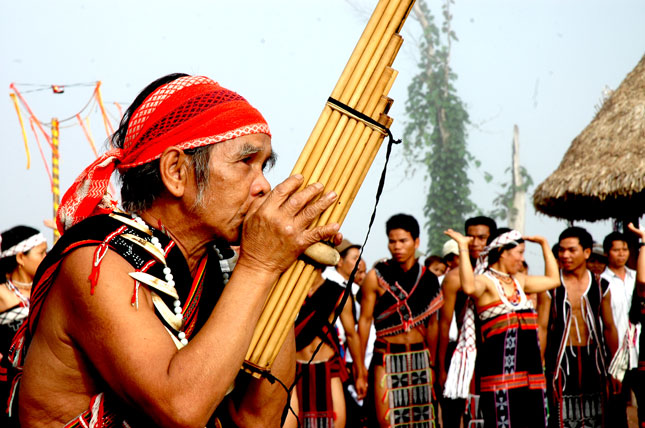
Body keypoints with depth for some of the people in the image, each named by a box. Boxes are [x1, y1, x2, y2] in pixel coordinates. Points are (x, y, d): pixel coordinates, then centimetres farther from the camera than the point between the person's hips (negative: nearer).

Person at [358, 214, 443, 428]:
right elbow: (365, 320, -2)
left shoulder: (429, 279, 6)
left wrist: (432, 363, 14)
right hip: (387, 358, -3)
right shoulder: (376, 277, -4)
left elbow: (432, 324, 13)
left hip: (419, 358, 3)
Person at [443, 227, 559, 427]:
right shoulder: (485, 281, -6)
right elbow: (469, 287, -30)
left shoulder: (519, 280, 18)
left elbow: (553, 279, 31)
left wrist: (544, 244, 30)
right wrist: (463, 247, -27)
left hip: (529, 368, 8)